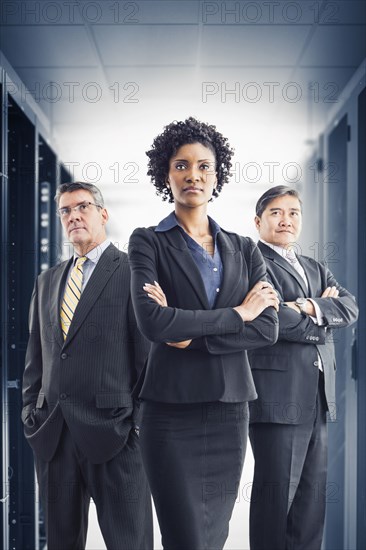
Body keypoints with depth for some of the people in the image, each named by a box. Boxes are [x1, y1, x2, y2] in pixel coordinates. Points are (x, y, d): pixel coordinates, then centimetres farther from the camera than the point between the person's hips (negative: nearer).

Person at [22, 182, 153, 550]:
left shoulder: (133, 272, -1)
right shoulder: (47, 281, 18)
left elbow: (148, 349, -5)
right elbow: (35, 356, 19)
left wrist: (144, 420, -10)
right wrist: (30, 411, 10)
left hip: (115, 430, -5)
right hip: (52, 433, 6)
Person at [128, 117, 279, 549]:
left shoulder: (243, 250, 11)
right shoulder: (148, 242, -1)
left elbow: (268, 330, -2)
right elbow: (152, 322, -17)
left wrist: (189, 333, -13)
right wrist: (236, 314, -9)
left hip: (230, 406, 4)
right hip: (171, 409, -4)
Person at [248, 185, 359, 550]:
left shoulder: (316, 269, 20)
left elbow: (350, 308, 4)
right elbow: (276, 320, -17)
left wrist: (312, 307, -13)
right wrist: (323, 322, -1)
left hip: (318, 396, 7)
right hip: (277, 394, -7)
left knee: (312, 495, 11)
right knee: (277, 493, -1)